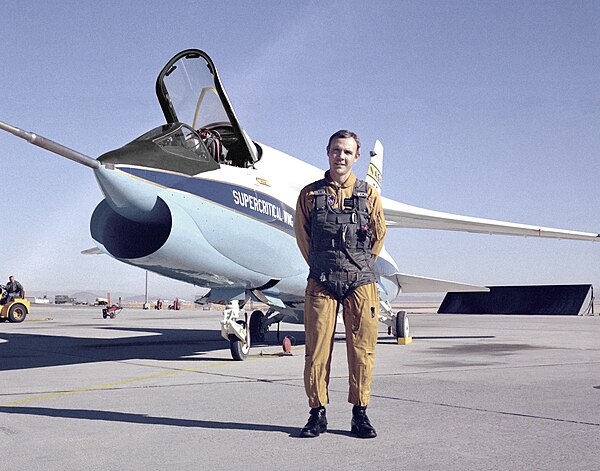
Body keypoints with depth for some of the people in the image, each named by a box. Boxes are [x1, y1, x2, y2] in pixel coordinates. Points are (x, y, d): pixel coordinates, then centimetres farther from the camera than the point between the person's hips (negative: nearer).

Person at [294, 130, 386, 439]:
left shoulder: (368, 194, 5)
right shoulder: (310, 194, 5)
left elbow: (379, 234, 15)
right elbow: (302, 234, 14)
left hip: (360, 284, 0)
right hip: (321, 284, 0)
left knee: (361, 351, 4)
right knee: (316, 350, 2)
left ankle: (360, 414, 16)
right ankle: (318, 413, 14)